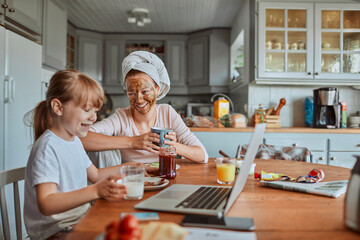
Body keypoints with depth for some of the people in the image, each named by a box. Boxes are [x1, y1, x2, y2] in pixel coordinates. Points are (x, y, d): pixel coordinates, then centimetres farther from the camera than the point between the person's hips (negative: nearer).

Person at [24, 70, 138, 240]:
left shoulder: (75, 140, 10)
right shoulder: (48, 148, -19)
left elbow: (95, 175, 21)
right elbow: (46, 204, -28)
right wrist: (95, 191, -38)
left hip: (80, 218, 9)